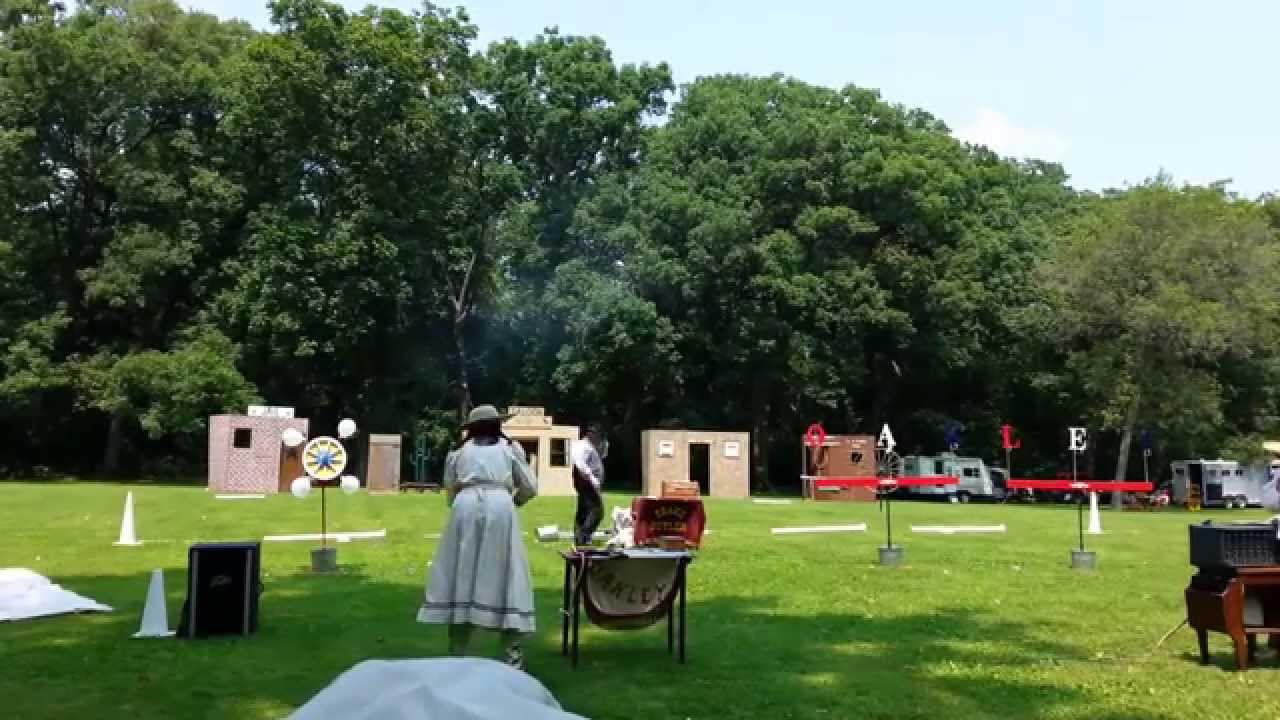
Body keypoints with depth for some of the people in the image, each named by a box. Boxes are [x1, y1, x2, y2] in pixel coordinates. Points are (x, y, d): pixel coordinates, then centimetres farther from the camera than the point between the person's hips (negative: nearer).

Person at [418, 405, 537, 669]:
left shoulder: (459, 450, 22)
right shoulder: (511, 447, 20)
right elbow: (530, 488, 16)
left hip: (465, 507, 1)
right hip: (500, 507, -1)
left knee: (460, 576, 6)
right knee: (505, 575, 4)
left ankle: (457, 653, 10)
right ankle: (512, 653, 5)